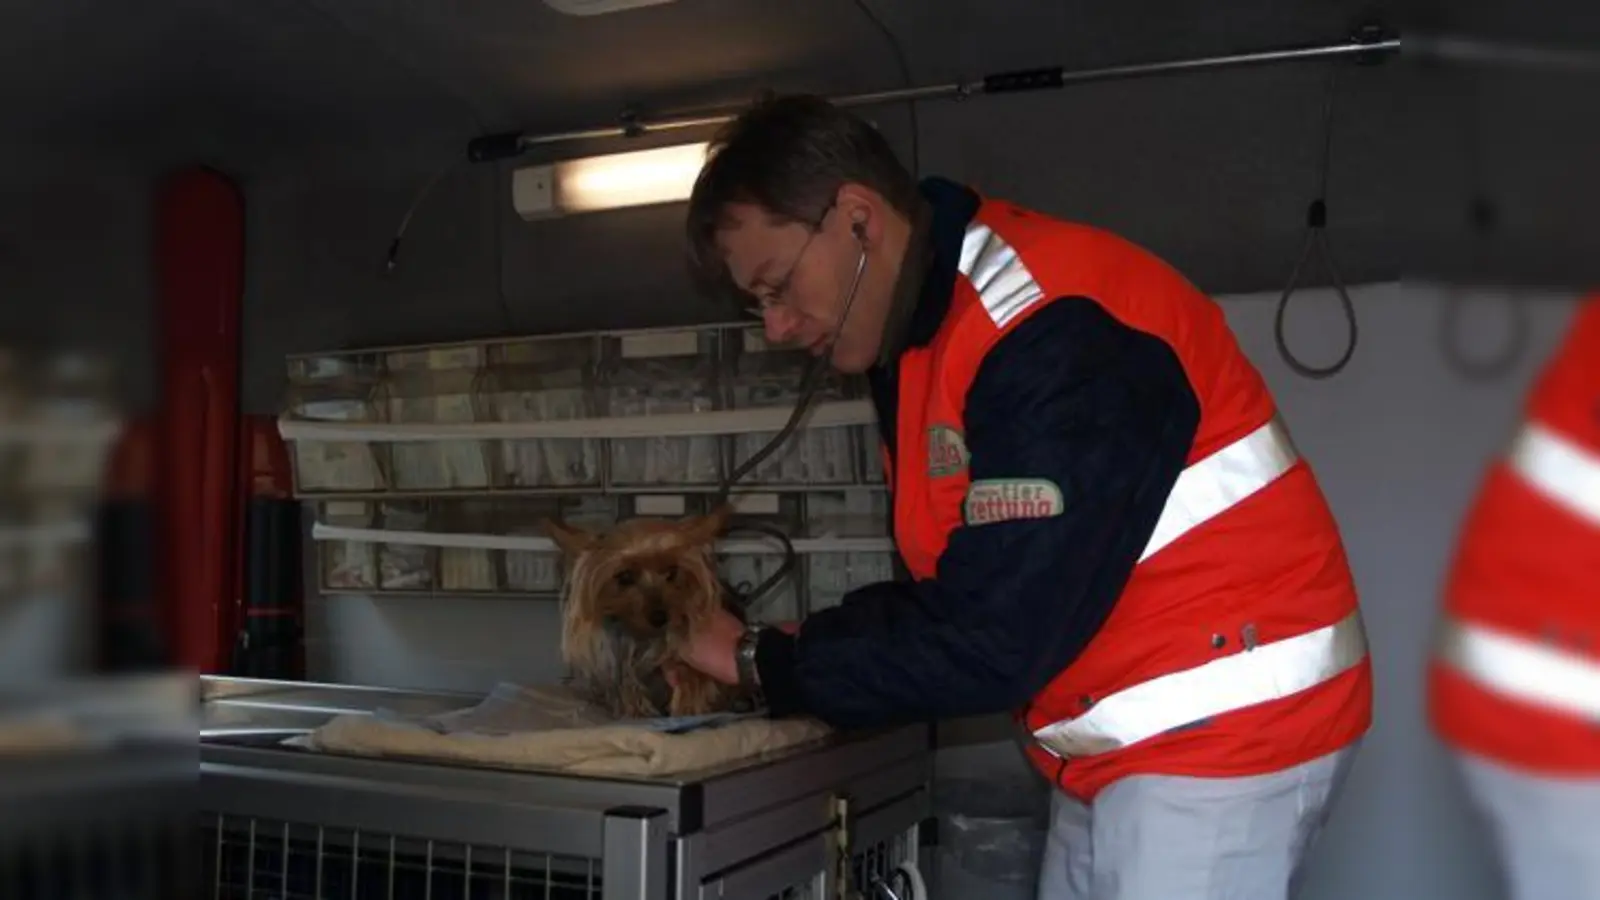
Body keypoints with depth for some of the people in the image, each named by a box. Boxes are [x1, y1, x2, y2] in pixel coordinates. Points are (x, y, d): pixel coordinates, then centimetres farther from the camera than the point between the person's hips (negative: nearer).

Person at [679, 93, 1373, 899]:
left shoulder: (1052, 329, -24)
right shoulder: (921, 340, 7)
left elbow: (994, 640, -25)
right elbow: (938, 596, 10)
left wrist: (762, 665, -14)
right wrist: (791, 650, -5)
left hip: (1221, 729, -9)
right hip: (1116, 745, 9)